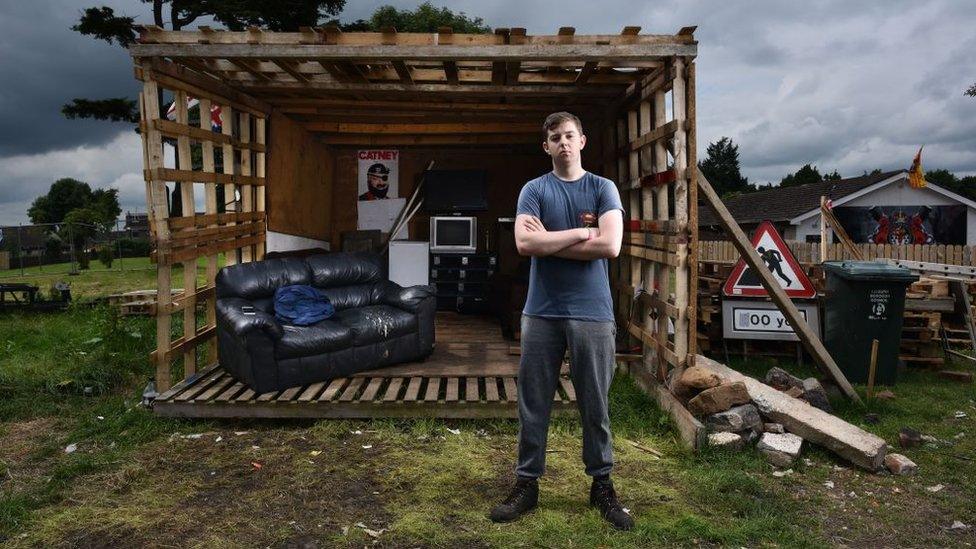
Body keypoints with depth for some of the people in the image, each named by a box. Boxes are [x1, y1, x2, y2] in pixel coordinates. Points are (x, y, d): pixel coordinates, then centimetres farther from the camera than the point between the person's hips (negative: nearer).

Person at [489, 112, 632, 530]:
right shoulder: (534, 190, 7)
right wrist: (580, 233, -9)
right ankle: (527, 483, 20)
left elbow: (610, 246, -10)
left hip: (592, 312, -1)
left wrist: (548, 241, -7)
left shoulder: (602, 188, 5)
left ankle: (601, 485, 23)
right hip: (542, 311, 1)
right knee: (533, 404, 7)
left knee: (594, 405, 8)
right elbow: (524, 243, -10)